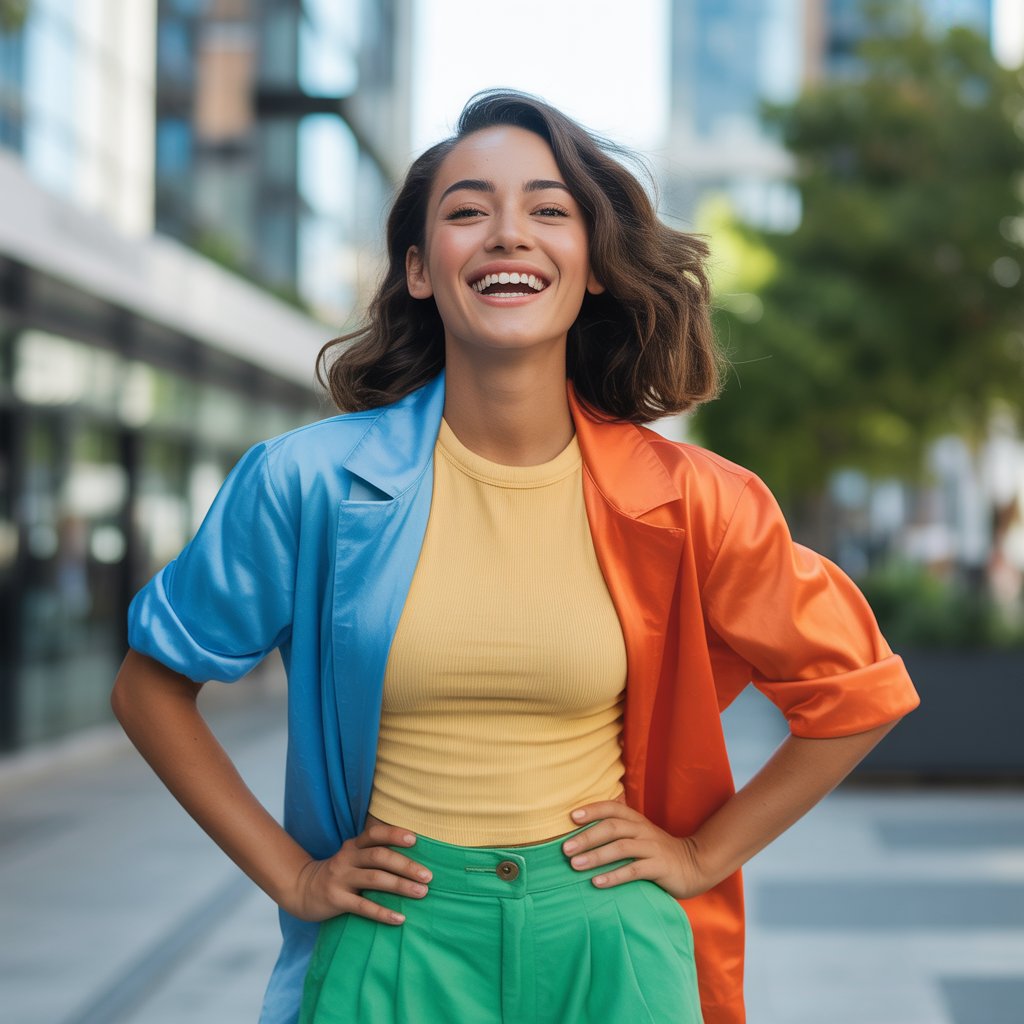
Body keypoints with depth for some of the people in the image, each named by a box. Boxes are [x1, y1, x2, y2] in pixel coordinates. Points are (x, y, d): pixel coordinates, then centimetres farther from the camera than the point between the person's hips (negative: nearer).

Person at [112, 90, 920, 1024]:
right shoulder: (307, 482, -8)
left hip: (607, 944, 1)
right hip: (391, 942, 0)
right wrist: (289, 872, 1)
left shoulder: (680, 499, -7)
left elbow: (860, 692, 6)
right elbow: (152, 686, 5)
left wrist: (702, 855, 2)